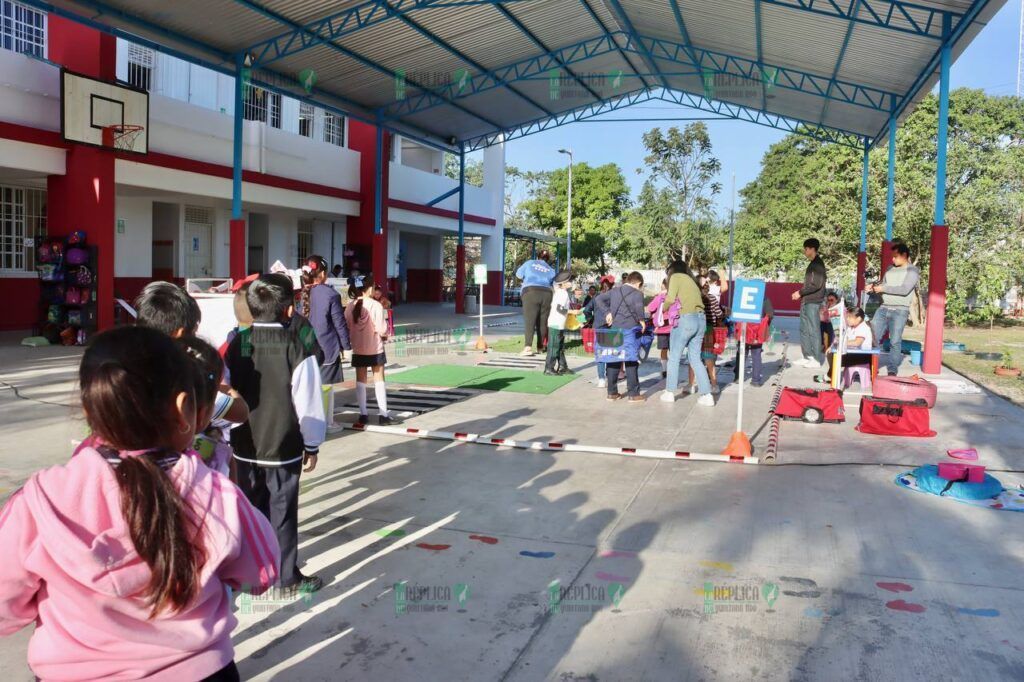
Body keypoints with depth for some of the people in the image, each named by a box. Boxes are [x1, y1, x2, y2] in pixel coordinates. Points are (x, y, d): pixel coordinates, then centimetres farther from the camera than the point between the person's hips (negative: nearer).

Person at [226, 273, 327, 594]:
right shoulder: (296, 347, -16)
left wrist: (230, 434, 19)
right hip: (283, 446, -4)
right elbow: (308, 401, -13)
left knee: (250, 508, 17)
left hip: (245, 445, 4)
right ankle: (289, 575, 17)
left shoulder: (237, 343, -3)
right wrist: (312, 445, 0)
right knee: (282, 511, 6)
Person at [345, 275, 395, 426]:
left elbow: (347, 327, -1)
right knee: (379, 380, 6)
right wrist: (385, 335, 4)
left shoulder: (350, 307, -4)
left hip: (358, 349, 3)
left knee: (360, 380, 11)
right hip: (375, 348, -3)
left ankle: (363, 414, 14)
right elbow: (381, 329, -17)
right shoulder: (376, 306, -15)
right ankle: (383, 414, 7)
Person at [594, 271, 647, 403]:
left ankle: (612, 392, 14)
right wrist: (641, 320, -9)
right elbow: (638, 307, -25)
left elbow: (598, 298, 9)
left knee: (613, 360, 11)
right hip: (629, 329, -5)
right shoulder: (637, 293, -6)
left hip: (614, 329, 6)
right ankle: (633, 394, 1)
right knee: (631, 362, 0)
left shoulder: (615, 291, 12)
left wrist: (607, 312, 5)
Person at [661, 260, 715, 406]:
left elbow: (671, 298, -9)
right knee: (695, 358, 11)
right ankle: (707, 395, 4)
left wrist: (663, 309, 9)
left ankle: (669, 392, 12)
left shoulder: (676, 276, 3)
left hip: (686, 319, -7)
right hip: (701, 319, 7)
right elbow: (694, 298, 11)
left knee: (674, 357, 6)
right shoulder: (690, 279, 25)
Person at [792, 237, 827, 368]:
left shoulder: (818, 264, -12)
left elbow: (816, 285, -19)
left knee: (814, 330, -6)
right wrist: (801, 294, 12)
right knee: (804, 330, 12)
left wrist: (800, 292, -14)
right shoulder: (813, 263, 16)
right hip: (807, 302, 10)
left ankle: (816, 359, -1)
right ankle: (807, 356, 18)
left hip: (813, 302, -10)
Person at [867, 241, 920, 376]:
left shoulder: (912, 271, -3)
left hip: (900, 311, -6)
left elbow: (904, 289, -15)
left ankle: (892, 372, -6)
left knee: (895, 342, -8)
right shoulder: (890, 269, 16)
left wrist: (883, 288, -12)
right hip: (883, 308, 6)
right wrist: (874, 287, 0)